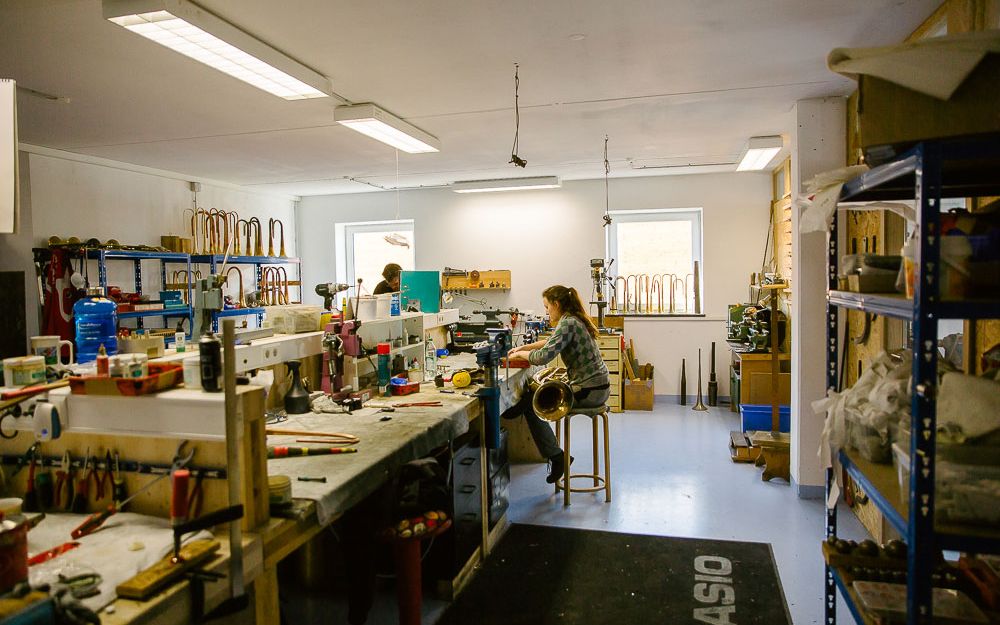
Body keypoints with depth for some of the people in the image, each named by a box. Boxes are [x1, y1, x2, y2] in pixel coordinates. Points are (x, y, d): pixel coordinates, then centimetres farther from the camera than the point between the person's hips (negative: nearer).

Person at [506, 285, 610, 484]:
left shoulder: (568, 323, -18)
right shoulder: (575, 320, 13)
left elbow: (543, 357, -27)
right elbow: (552, 342, 27)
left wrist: (520, 354, -8)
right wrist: (523, 347, 18)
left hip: (589, 391, -10)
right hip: (599, 387, 10)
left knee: (531, 404, -4)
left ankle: (556, 457, 7)